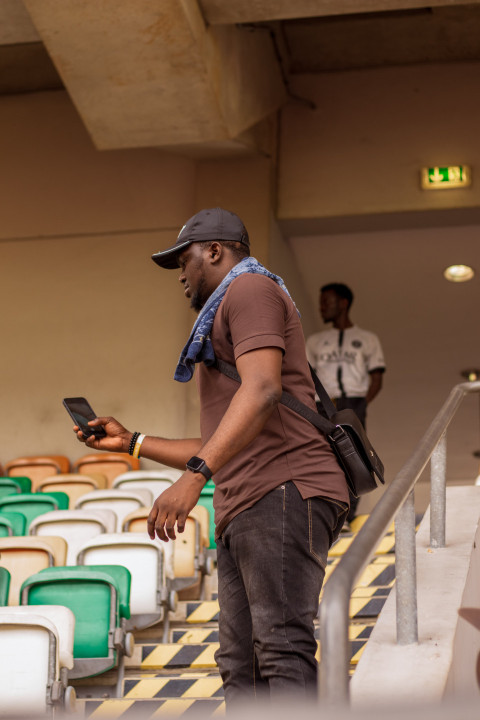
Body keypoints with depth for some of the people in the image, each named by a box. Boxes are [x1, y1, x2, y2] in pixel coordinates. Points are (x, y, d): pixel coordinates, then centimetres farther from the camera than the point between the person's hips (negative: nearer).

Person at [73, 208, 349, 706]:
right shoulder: (224, 320, 33)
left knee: (283, 651, -19)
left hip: (284, 493, -10)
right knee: (241, 665, 1)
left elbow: (262, 390, -17)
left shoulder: (250, 290, 2)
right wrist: (131, 442, 32)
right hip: (242, 511, 10)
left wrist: (194, 476, -25)